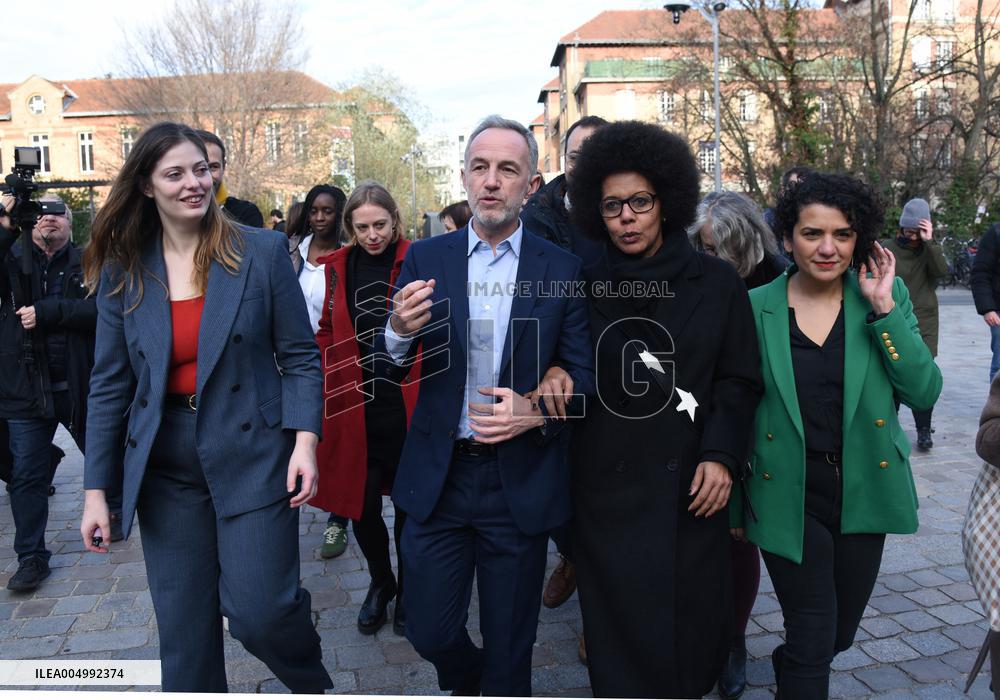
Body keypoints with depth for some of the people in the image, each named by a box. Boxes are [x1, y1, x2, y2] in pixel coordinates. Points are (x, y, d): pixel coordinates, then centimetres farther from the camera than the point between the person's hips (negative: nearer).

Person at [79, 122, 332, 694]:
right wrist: (96, 487, 6)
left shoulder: (262, 251, -3)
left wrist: (305, 440, -14)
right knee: (184, 632, 11)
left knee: (259, 612, -5)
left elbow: (300, 356, -2)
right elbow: (110, 384, 7)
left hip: (252, 458, -3)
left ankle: (313, 681, 29)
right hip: (166, 470, 3)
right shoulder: (122, 271, 4)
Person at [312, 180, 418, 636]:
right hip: (354, 405, 3)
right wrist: (327, 381, 2)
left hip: (407, 405, -3)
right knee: (360, 504, 8)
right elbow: (328, 331, 14)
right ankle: (380, 582, 35)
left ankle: (408, 589, 34)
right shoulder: (339, 266, 6)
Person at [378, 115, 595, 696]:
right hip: (438, 476, 2)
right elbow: (391, 371, 0)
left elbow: (584, 373, -1)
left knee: (510, 647, 14)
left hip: (521, 483, -1)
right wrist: (400, 332, -22)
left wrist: (539, 411, -20)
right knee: (430, 632, 14)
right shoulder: (425, 259, 0)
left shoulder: (563, 270, -3)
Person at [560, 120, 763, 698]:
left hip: (689, 486, 0)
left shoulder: (717, 283, 2)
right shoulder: (585, 286, 4)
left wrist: (722, 455, -8)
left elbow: (739, 381, 2)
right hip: (605, 485, 0)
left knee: (691, 624, 8)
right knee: (620, 629, 7)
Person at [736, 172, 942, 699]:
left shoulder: (888, 295, -2)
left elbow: (924, 393, -9)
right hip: (790, 495, -3)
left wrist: (883, 308, -16)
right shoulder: (757, 307, -7)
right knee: (814, 640, 1)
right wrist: (733, 505, 5)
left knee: (841, 632, 20)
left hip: (863, 491, 3)